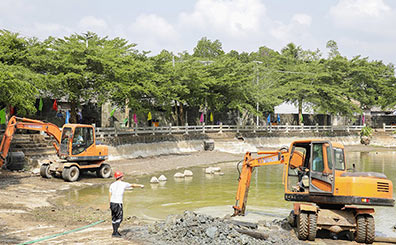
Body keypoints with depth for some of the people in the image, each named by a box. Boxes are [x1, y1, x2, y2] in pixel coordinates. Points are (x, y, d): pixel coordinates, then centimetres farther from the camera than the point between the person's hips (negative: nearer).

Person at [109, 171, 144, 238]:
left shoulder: (112, 185, 10)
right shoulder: (123, 184, -3)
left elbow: (110, 195, 10)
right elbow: (133, 185, 13)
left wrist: (110, 205, 15)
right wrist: (140, 185, 30)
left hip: (112, 202, 6)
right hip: (118, 203, -6)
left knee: (114, 218, 12)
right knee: (119, 219, 0)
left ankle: (115, 232, 19)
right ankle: (115, 233, -4)